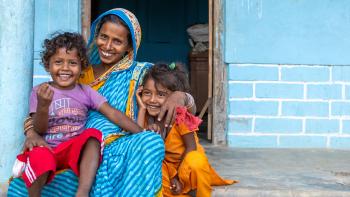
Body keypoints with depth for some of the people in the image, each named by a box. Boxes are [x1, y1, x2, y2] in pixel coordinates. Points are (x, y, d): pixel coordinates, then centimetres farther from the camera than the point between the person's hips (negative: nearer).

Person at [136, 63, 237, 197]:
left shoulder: (180, 116, -20)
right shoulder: (146, 116, -10)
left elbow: (191, 147, -16)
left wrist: (178, 176, -18)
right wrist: (142, 109, -24)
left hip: (184, 163, -3)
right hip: (164, 166, 4)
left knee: (195, 160, -37)